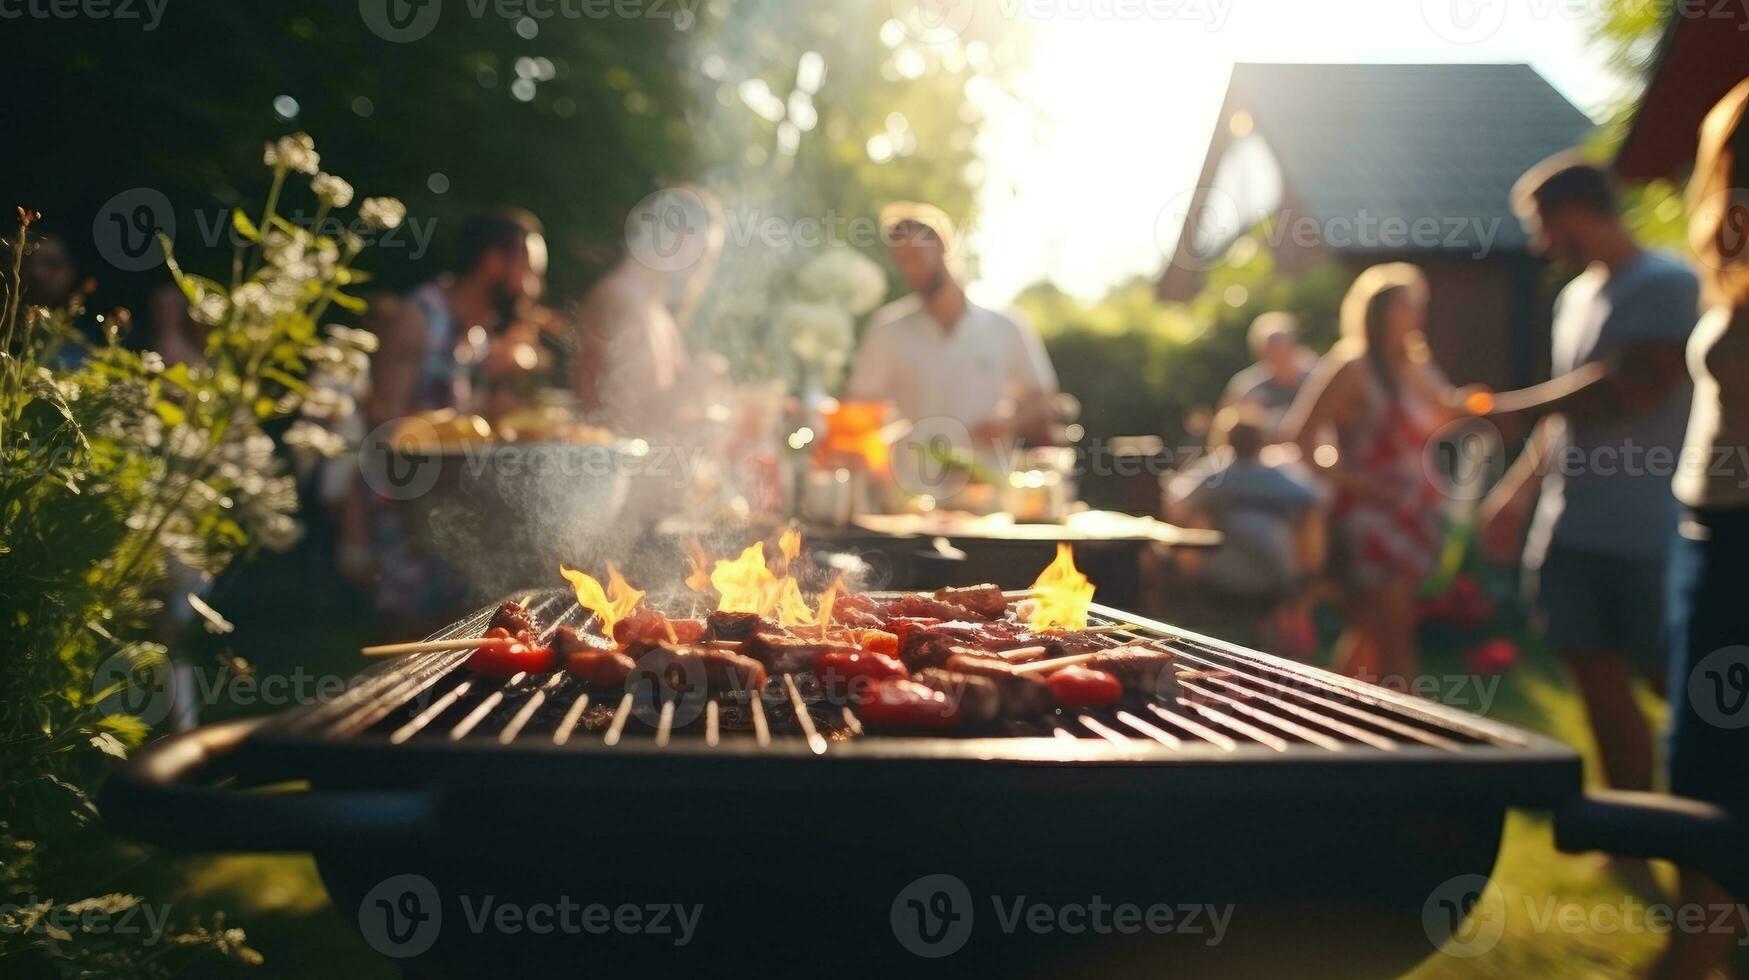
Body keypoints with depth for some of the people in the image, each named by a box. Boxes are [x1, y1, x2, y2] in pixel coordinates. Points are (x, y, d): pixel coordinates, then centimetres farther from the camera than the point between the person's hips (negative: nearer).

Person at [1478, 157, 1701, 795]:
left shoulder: (1668, 286, -11)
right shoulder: (1577, 296, 16)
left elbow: (1625, 392, -22)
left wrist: (1500, 407, -16)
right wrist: (1519, 488, 16)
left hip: (1648, 535, -8)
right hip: (1571, 530, 8)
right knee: (1602, 689, 9)